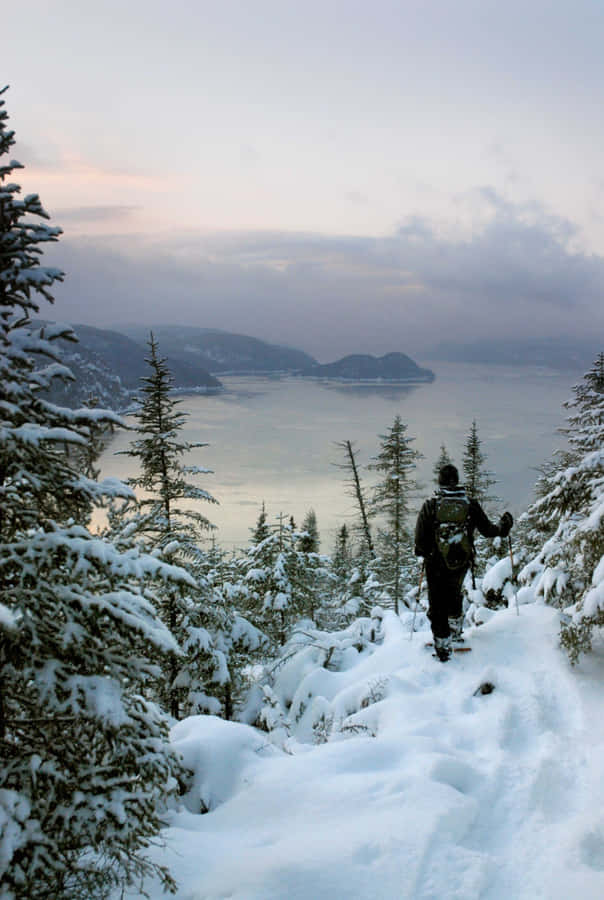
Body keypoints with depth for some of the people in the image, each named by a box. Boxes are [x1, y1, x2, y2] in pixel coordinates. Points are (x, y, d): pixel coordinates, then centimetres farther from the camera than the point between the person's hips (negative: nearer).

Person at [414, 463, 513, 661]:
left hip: (436, 563, -2)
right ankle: (456, 630, 43)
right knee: (454, 594, 29)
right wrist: (503, 526, 22)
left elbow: (420, 537, -8)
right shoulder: (470, 505, -7)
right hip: (461, 563, 3)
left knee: (437, 604, 8)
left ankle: (442, 645, 7)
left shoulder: (430, 505, -11)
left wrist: (424, 552, 12)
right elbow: (487, 530, 2)